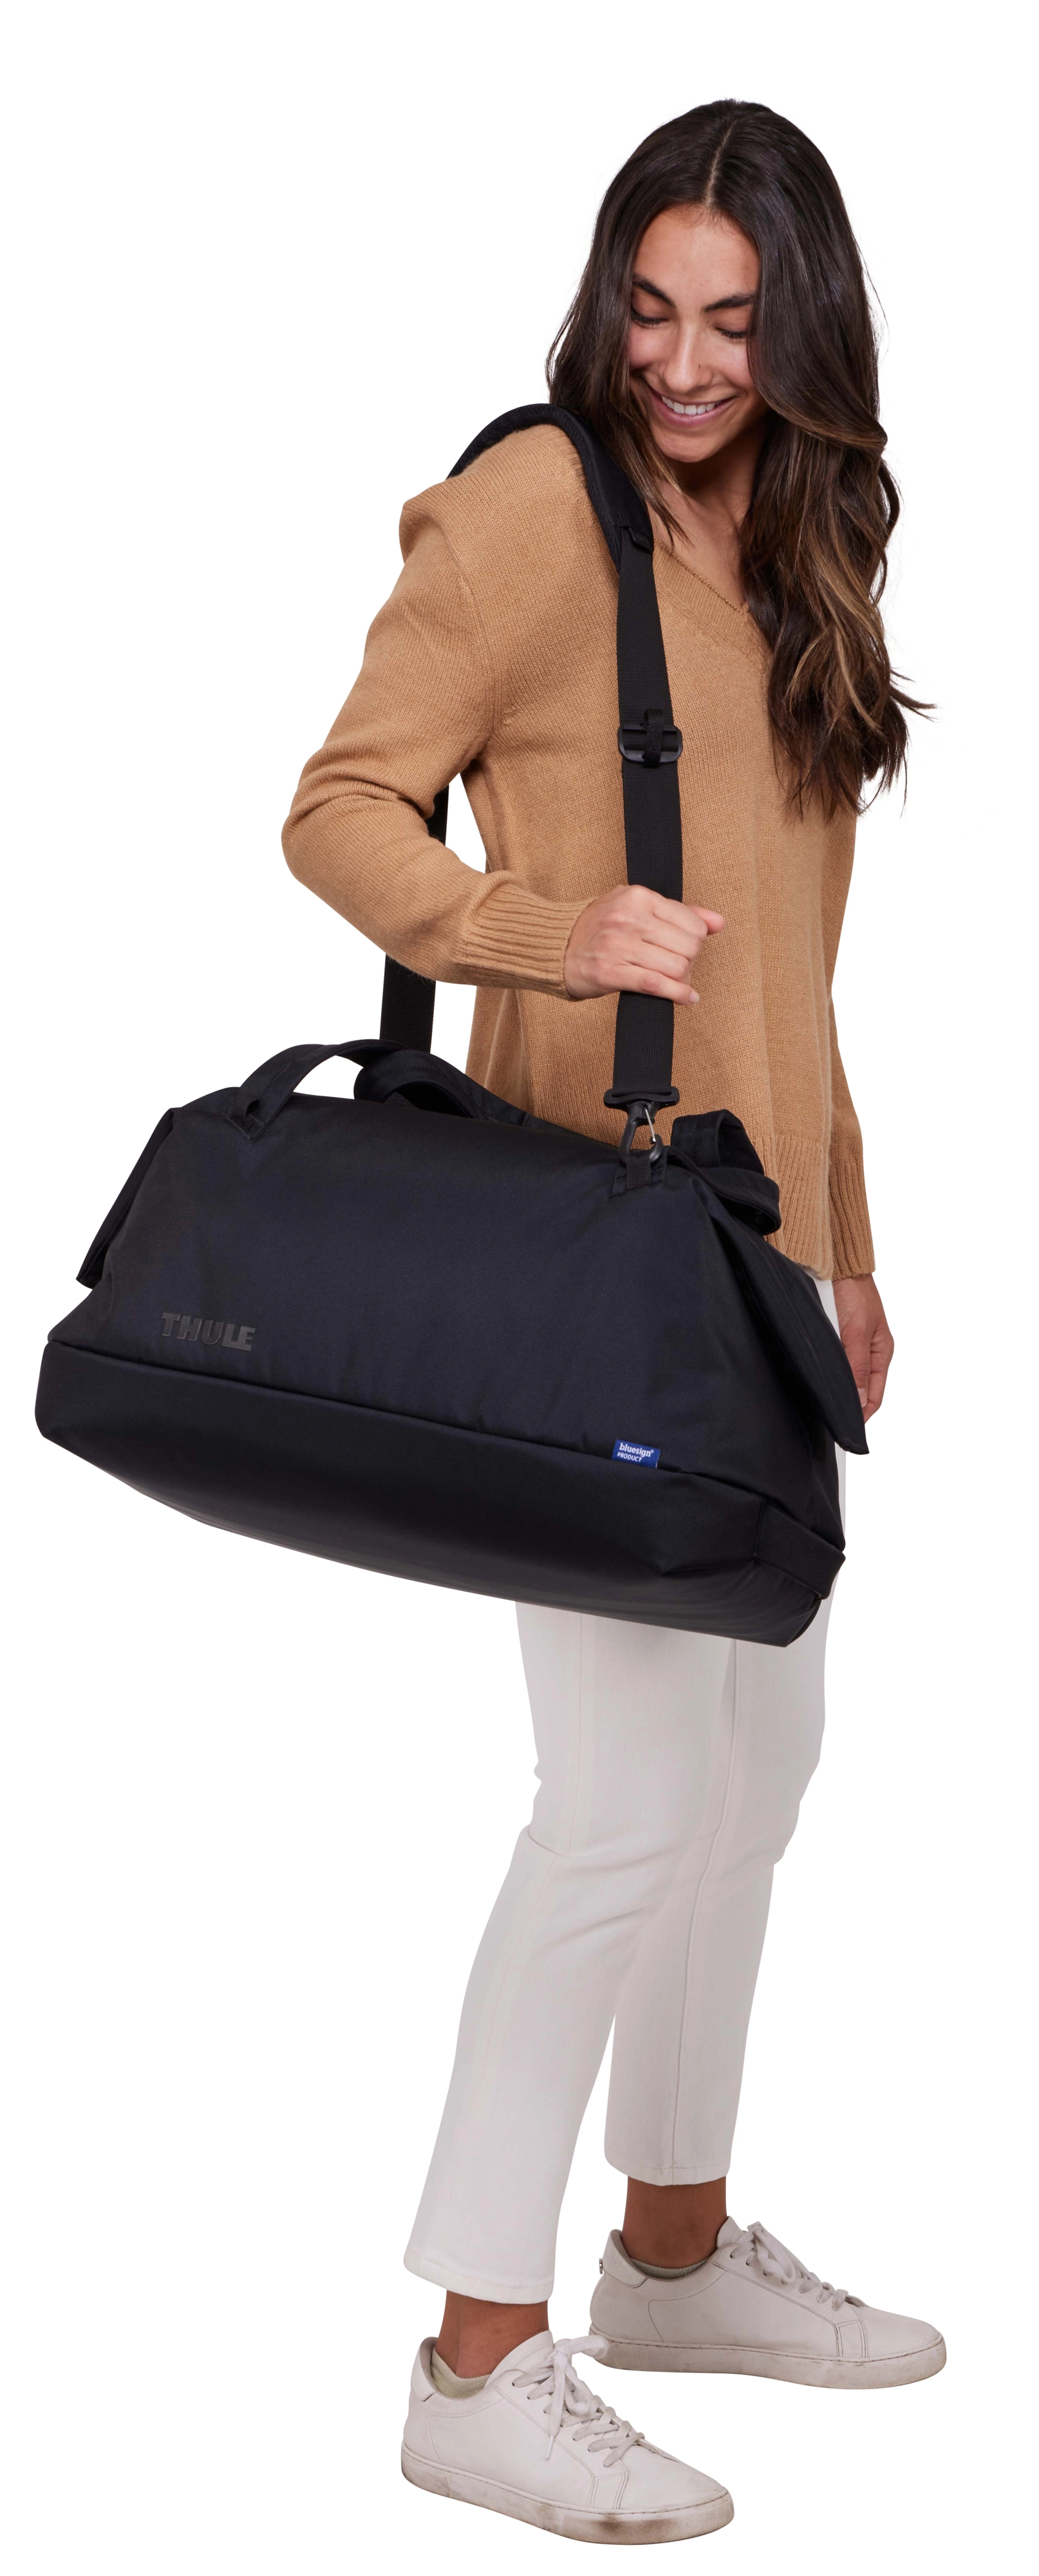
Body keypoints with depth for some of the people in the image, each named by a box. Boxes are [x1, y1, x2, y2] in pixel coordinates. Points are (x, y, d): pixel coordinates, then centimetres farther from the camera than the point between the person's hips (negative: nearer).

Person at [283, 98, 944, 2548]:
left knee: (764, 1743, 15)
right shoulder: (537, 505, -8)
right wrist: (540, 929, -29)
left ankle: (678, 2247, 31)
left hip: (756, 1224, 9)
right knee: (632, 1793, -10)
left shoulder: (786, 550, 16)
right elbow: (344, 806, -11)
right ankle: (480, 2364, -1)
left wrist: (844, 1244, 20)